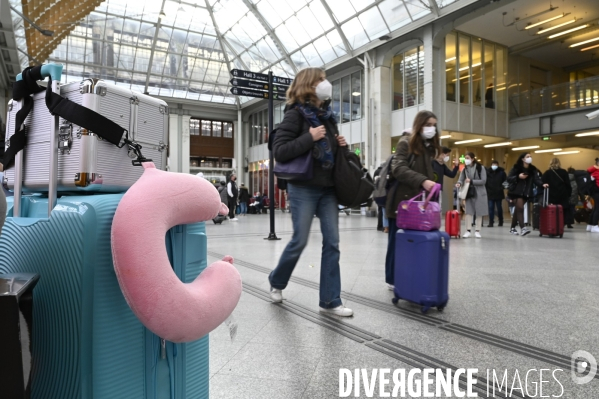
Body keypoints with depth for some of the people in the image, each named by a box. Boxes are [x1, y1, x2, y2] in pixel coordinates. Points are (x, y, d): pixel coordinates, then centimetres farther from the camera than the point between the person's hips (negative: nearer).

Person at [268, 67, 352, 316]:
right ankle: (276, 281, 29)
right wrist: (310, 138, -21)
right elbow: (279, 151, -15)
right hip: (303, 188, -6)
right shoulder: (295, 114, -6)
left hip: (328, 189, 6)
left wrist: (342, 146, 3)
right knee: (300, 241, 1)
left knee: (332, 243, 2)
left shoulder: (327, 116, 14)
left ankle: (330, 301, 11)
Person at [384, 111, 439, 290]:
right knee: (398, 241, 2)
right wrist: (422, 181, -29)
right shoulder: (406, 142, -5)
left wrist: (431, 184, 2)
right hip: (402, 201, -6)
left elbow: (428, 174, 20)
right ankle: (393, 279, 13)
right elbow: (398, 169, -18)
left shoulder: (429, 146, 17)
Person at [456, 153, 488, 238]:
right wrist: (459, 183, -28)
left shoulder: (481, 168, -7)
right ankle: (468, 231, 1)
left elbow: (483, 181, -13)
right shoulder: (465, 169, 5)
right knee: (468, 212, -3)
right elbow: (461, 179, -5)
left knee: (479, 212, 3)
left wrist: (471, 181, -22)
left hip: (479, 193, -3)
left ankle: (477, 231, 11)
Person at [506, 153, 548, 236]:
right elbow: (508, 178, -8)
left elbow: (536, 179, -7)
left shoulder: (533, 169, 5)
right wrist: (518, 177, -23)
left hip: (526, 193, 4)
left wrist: (542, 184, -26)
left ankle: (512, 228, 21)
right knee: (520, 208, -17)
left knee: (517, 210, 10)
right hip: (516, 192, -4)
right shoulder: (516, 168, -5)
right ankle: (523, 228, -22)